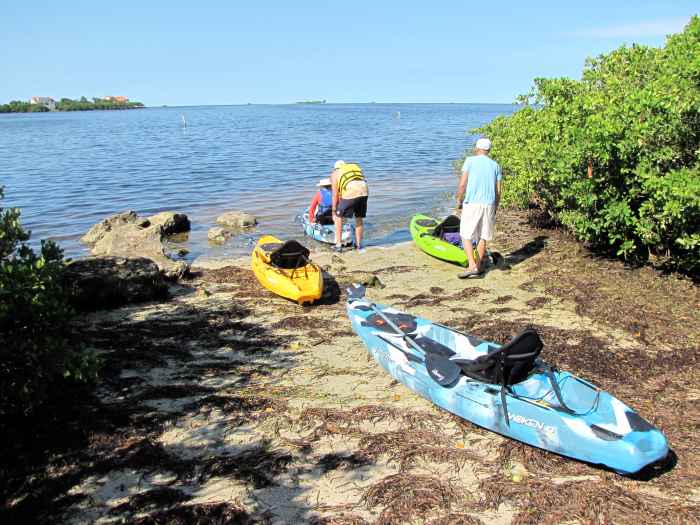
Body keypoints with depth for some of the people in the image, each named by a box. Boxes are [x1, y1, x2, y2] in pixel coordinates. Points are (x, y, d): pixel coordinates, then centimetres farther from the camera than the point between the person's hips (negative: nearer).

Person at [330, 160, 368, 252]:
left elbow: (335, 194, 15)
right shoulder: (355, 166, 31)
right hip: (364, 191, 4)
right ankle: (358, 245, 29)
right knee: (359, 218, 21)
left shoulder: (335, 173, 19)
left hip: (350, 193, -4)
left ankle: (338, 245, 15)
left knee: (338, 217, 14)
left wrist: (334, 211, 21)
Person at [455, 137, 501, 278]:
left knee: (466, 236, 2)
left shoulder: (470, 161, -1)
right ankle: (479, 266, 18)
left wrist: (459, 200, 5)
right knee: (482, 237, 13)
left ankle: (472, 266, -11)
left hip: (471, 204, -4)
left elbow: (462, 184, -9)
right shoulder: (495, 165, 9)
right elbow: (498, 191, 7)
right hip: (489, 205, 4)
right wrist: (495, 207, 19)